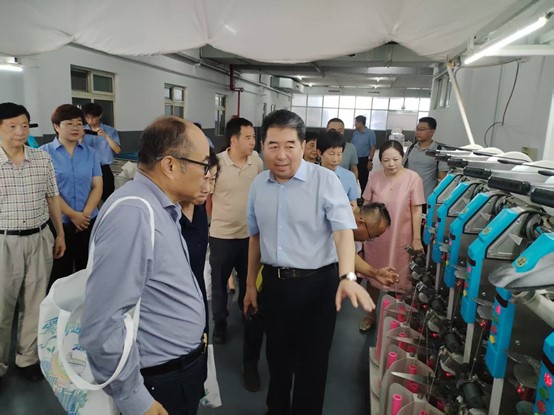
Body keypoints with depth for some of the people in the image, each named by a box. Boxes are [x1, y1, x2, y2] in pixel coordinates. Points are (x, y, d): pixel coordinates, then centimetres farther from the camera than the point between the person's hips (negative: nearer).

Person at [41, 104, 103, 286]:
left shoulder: (90, 153, 5)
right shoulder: (45, 152, -4)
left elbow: (97, 186, 1)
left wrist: (85, 214, -11)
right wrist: (72, 215, -14)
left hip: (89, 221, 3)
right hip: (58, 222, -2)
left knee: (87, 268, 12)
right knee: (60, 272, 9)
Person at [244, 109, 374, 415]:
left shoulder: (325, 180, -13)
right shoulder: (258, 185, 2)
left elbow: (344, 231, -22)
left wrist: (347, 278, -39)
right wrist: (251, 284, 15)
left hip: (317, 284, -4)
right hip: (273, 282, 5)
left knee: (311, 361, 11)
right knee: (276, 355, 22)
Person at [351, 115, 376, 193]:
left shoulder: (370, 133, -6)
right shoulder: (355, 133, 8)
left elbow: (373, 148, -7)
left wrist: (370, 161, -14)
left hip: (363, 160, -5)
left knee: (363, 181, 1)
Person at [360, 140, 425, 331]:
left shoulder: (413, 178, -14)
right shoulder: (374, 177, -7)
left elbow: (417, 210, -9)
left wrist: (416, 239, -8)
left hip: (401, 238, -2)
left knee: (400, 279, 11)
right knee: (373, 275, 16)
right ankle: (371, 314, 36)